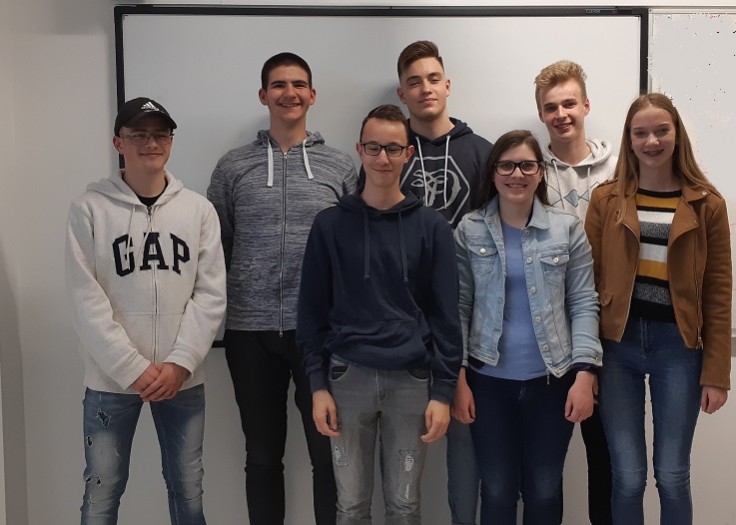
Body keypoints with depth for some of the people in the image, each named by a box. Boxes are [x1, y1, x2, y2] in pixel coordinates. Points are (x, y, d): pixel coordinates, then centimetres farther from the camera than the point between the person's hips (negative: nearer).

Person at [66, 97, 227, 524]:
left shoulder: (199, 210, 2)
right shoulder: (89, 210, -3)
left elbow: (211, 295, -1)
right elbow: (86, 301, -8)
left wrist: (180, 364, -11)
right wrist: (134, 369, -14)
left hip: (183, 379, 2)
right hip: (112, 379, -1)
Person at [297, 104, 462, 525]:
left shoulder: (432, 227, 1)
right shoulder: (330, 225, 2)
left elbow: (446, 315, -1)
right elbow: (313, 312, 3)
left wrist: (443, 391, -5)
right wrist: (318, 384, -3)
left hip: (412, 380, 0)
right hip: (348, 377, 0)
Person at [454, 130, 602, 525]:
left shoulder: (568, 229, 0)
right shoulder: (469, 231, 0)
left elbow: (583, 305, -1)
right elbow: (458, 308, 0)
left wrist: (584, 374, -10)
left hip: (552, 380, 0)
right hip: (488, 380, 0)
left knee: (544, 491, 12)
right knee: (497, 490, 11)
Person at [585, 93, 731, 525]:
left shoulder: (706, 204, 2)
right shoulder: (606, 200, 3)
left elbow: (718, 293, 1)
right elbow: (590, 280, 3)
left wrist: (717, 373, -2)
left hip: (678, 347, 0)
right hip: (618, 346, 1)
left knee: (672, 476, 5)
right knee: (628, 477, 4)